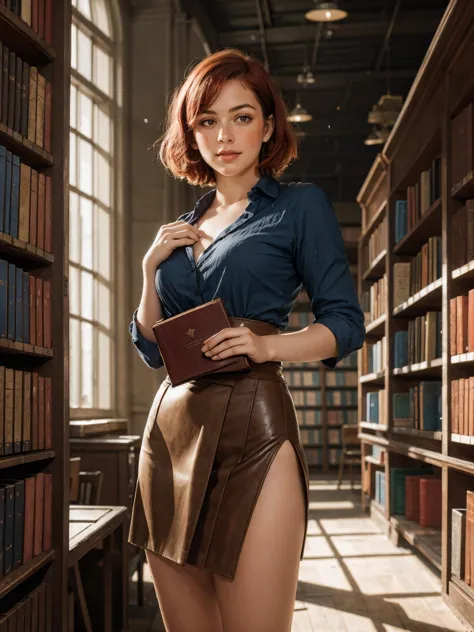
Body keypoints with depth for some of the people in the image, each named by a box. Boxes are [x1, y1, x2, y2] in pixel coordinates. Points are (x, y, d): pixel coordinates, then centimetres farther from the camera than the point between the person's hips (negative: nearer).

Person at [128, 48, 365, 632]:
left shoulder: (300, 205, 3)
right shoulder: (183, 228, 18)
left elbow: (345, 324, -1)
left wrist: (269, 345, -18)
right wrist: (151, 269, 3)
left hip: (252, 427, -5)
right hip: (170, 429, 6)